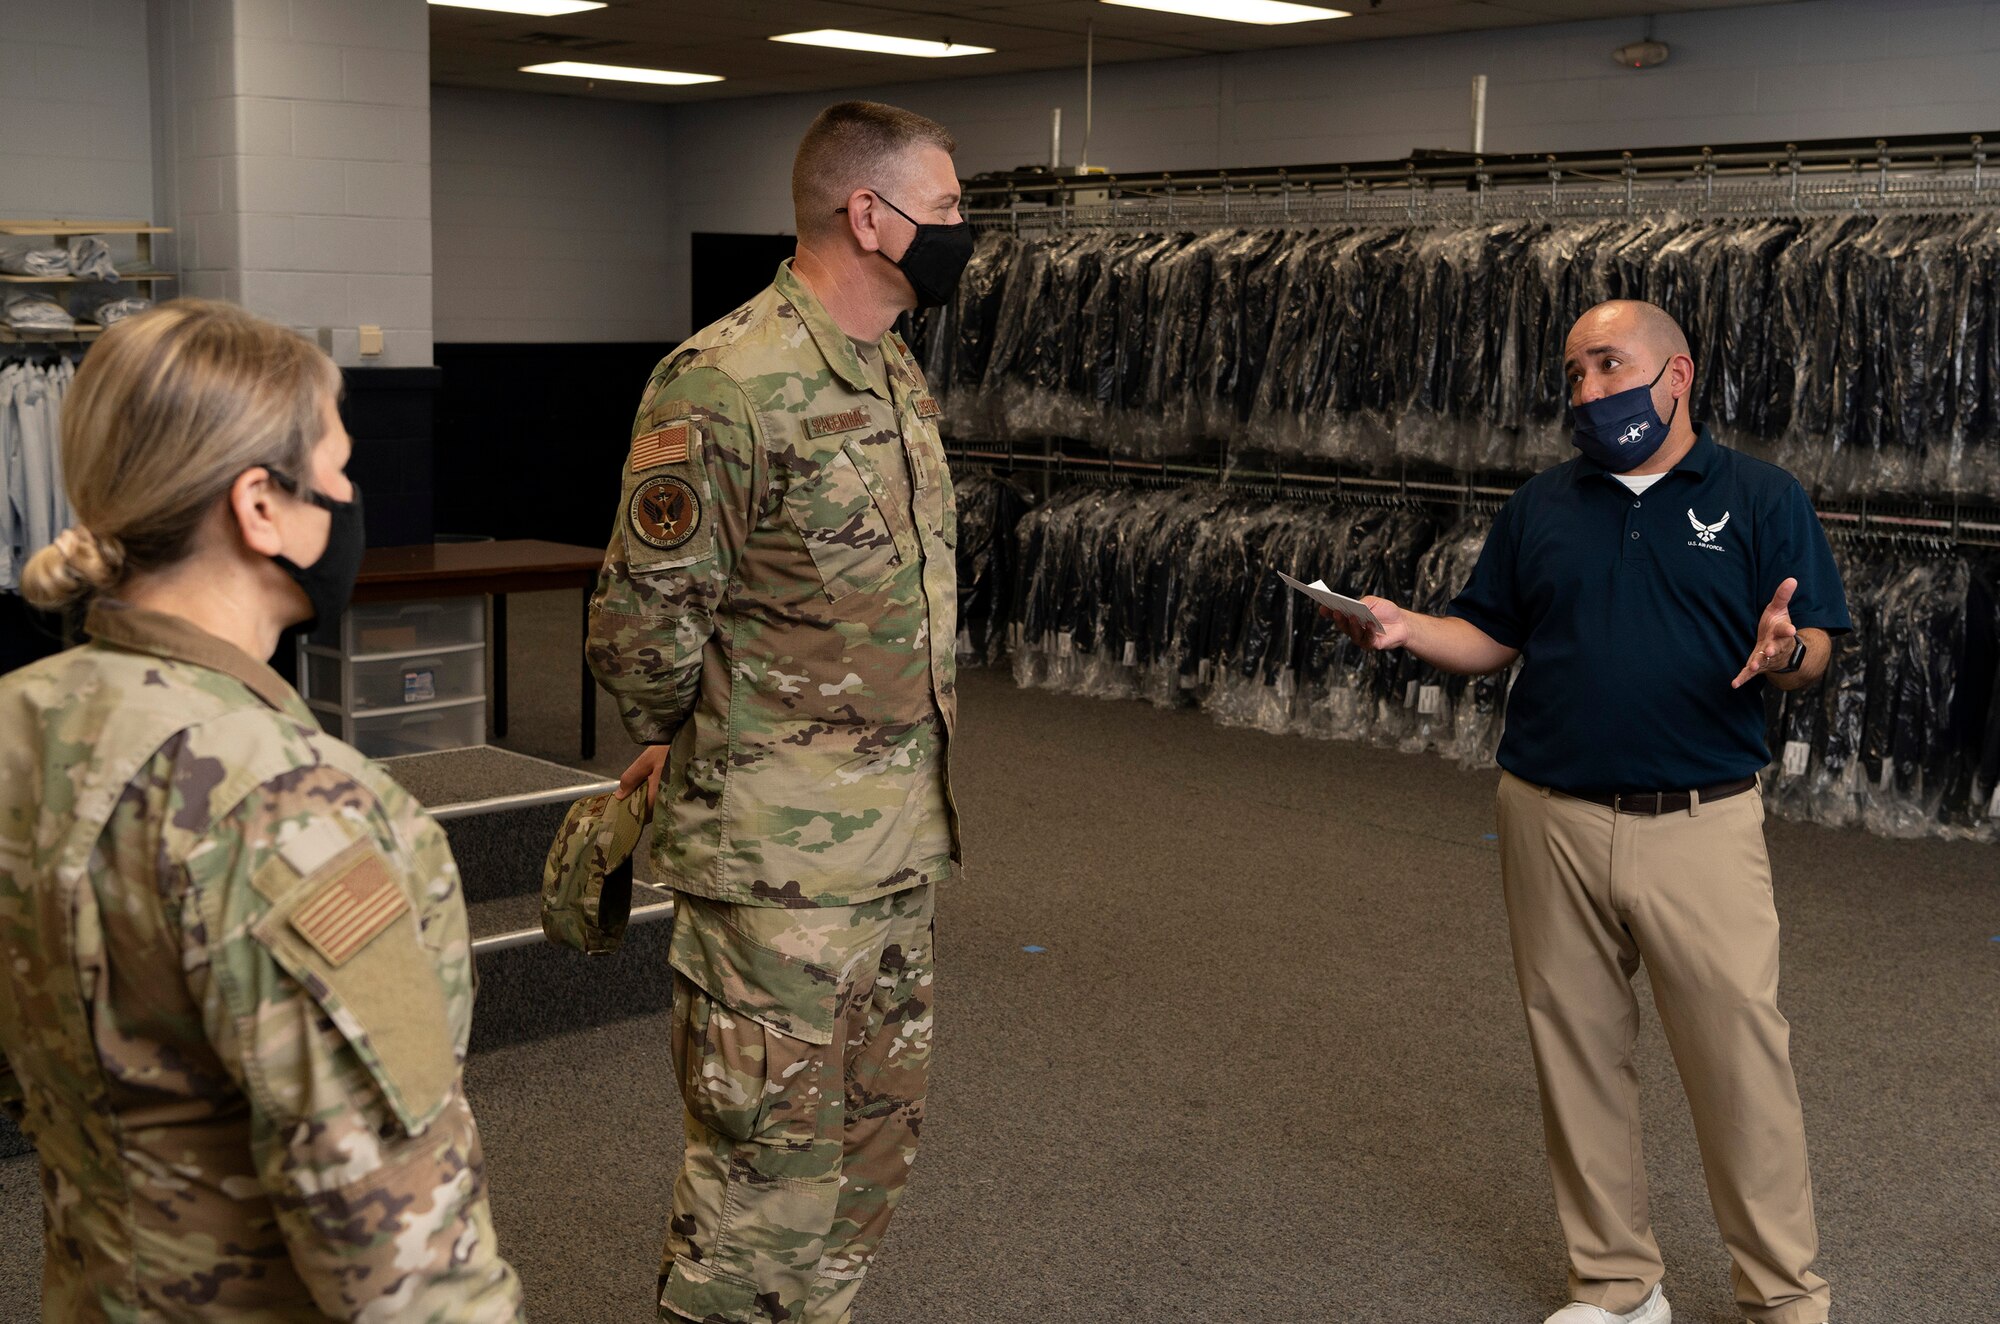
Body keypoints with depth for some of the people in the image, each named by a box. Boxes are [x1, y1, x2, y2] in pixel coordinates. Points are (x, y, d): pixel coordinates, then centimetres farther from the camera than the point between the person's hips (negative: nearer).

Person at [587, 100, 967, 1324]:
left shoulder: (900, 374, 11)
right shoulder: (725, 386, -19)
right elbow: (644, 619, -14)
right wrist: (685, 745, 3)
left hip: (902, 837, 9)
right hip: (778, 853, -9)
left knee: (879, 1131, 18)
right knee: (770, 1154, 0)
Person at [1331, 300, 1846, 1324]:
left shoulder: (1763, 498, 3)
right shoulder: (1541, 507, 13)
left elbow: (1817, 642, 0)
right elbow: (1488, 639, 14)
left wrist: (1784, 653, -22)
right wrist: (1402, 627, -5)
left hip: (1701, 827, -3)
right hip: (1553, 824, 3)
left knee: (1741, 1058, -1)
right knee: (1578, 1058, 10)